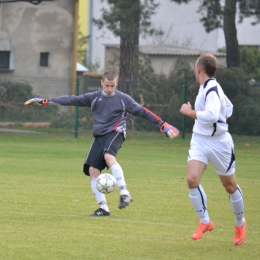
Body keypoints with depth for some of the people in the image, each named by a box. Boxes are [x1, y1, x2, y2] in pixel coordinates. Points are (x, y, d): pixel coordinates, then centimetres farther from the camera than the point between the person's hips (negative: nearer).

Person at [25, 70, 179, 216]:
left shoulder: (123, 99, 1)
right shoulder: (94, 97, 8)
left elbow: (142, 112, 1)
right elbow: (72, 100, 6)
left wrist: (164, 126, -5)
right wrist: (44, 102, 1)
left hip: (115, 132, -5)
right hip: (100, 136, 5)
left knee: (108, 156, -34)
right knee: (92, 170, -7)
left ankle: (124, 193, -35)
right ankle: (103, 207, -1)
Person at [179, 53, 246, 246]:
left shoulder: (212, 90, -21)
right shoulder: (206, 87, 7)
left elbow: (211, 115, -37)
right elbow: (229, 108, 21)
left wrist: (189, 111, -25)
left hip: (219, 143, -7)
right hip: (199, 141, 7)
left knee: (230, 185, 10)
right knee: (192, 179, -13)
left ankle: (240, 223, 30)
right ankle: (205, 222, -1)